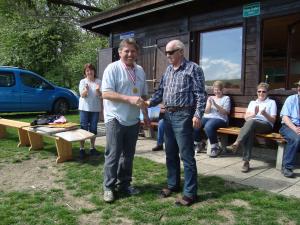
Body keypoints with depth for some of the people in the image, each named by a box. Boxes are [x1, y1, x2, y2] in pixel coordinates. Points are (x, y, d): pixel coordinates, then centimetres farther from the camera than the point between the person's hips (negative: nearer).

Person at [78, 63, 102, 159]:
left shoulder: (98, 81, 4)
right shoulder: (82, 82, 2)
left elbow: (100, 95, 0)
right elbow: (82, 95, -8)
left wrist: (98, 91, -22)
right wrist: (86, 90, -29)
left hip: (95, 108, 1)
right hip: (84, 108, -1)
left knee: (93, 129, 8)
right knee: (84, 128, -2)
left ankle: (92, 148, 18)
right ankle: (82, 149, 3)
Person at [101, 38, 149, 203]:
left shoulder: (140, 71, 11)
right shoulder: (112, 68, -9)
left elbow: (143, 96, 18)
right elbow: (106, 93, -19)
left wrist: (145, 115, 13)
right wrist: (130, 99, -26)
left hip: (133, 120, 6)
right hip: (115, 119, -6)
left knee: (128, 155, 14)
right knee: (113, 155, -1)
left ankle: (124, 184, 27)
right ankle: (108, 187, 14)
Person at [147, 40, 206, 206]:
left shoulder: (193, 69, -6)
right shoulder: (168, 70, 15)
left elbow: (200, 94, -11)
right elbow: (161, 91, 15)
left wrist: (198, 115, -20)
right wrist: (149, 102, -1)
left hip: (183, 116, -7)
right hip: (168, 115, 8)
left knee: (186, 155, -3)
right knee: (170, 153, 15)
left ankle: (190, 193, 7)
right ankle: (173, 184, 30)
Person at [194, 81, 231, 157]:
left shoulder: (226, 98, 10)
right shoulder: (210, 98, 22)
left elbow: (226, 112, -3)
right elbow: (206, 112, 14)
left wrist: (216, 105, -14)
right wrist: (209, 104, -5)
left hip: (220, 119, -4)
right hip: (207, 117, 5)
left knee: (208, 126, -38)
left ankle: (216, 148, -20)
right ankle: (197, 144, -1)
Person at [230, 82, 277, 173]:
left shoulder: (271, 102, 20)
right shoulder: (252, 102, 30)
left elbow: (273, 120, 9)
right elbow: (246, 117, 16)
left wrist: (265, 114, -11)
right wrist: (254, 114, -6)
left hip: (266, 125, -2)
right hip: (251, 124, 2)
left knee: (251, 121, -38)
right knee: (250, 131, -36)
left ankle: (237, 143, -43)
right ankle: (246, 161, -40)